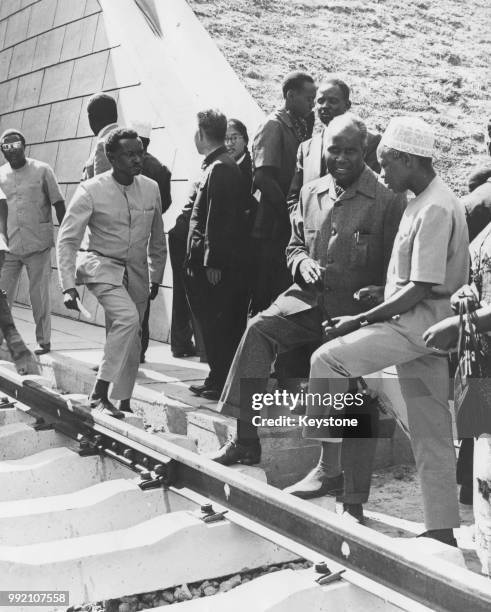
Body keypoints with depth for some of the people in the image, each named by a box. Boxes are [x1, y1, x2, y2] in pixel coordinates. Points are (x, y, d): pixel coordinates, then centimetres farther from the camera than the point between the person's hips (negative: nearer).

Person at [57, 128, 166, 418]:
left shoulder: (151, 188, -1)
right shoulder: (91, 191, -14)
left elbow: (157, 239, 13)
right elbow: (67, 239, -12)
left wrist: (156, 277, 17)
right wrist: (69, 286, -19)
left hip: (136, 271, 5)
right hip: (101, 266, -5)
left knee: (132, 339, 8)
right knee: (128, 318, -29)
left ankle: (124, 402, 26)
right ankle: (100, 393, -21)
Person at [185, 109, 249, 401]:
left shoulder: (218, 168, -15)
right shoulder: (224, 166, 15)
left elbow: (217, 220, -20)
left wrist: (212, 262, -20)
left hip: (214, 265, -10)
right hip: (211, 260, 10)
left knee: (217, 324, -4)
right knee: (224, 324, 13)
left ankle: (220, 382, 3)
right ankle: (220, 379, 20)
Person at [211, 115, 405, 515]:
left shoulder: (389, 201, -4)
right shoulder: (311, 193, 13)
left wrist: (380, 291, -22)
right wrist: (303, 262, 0)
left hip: (357, 307, -4)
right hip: (310, 299, 5)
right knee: (260, 329, -19)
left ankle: (332, 469, -5)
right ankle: (246, 438, -17)